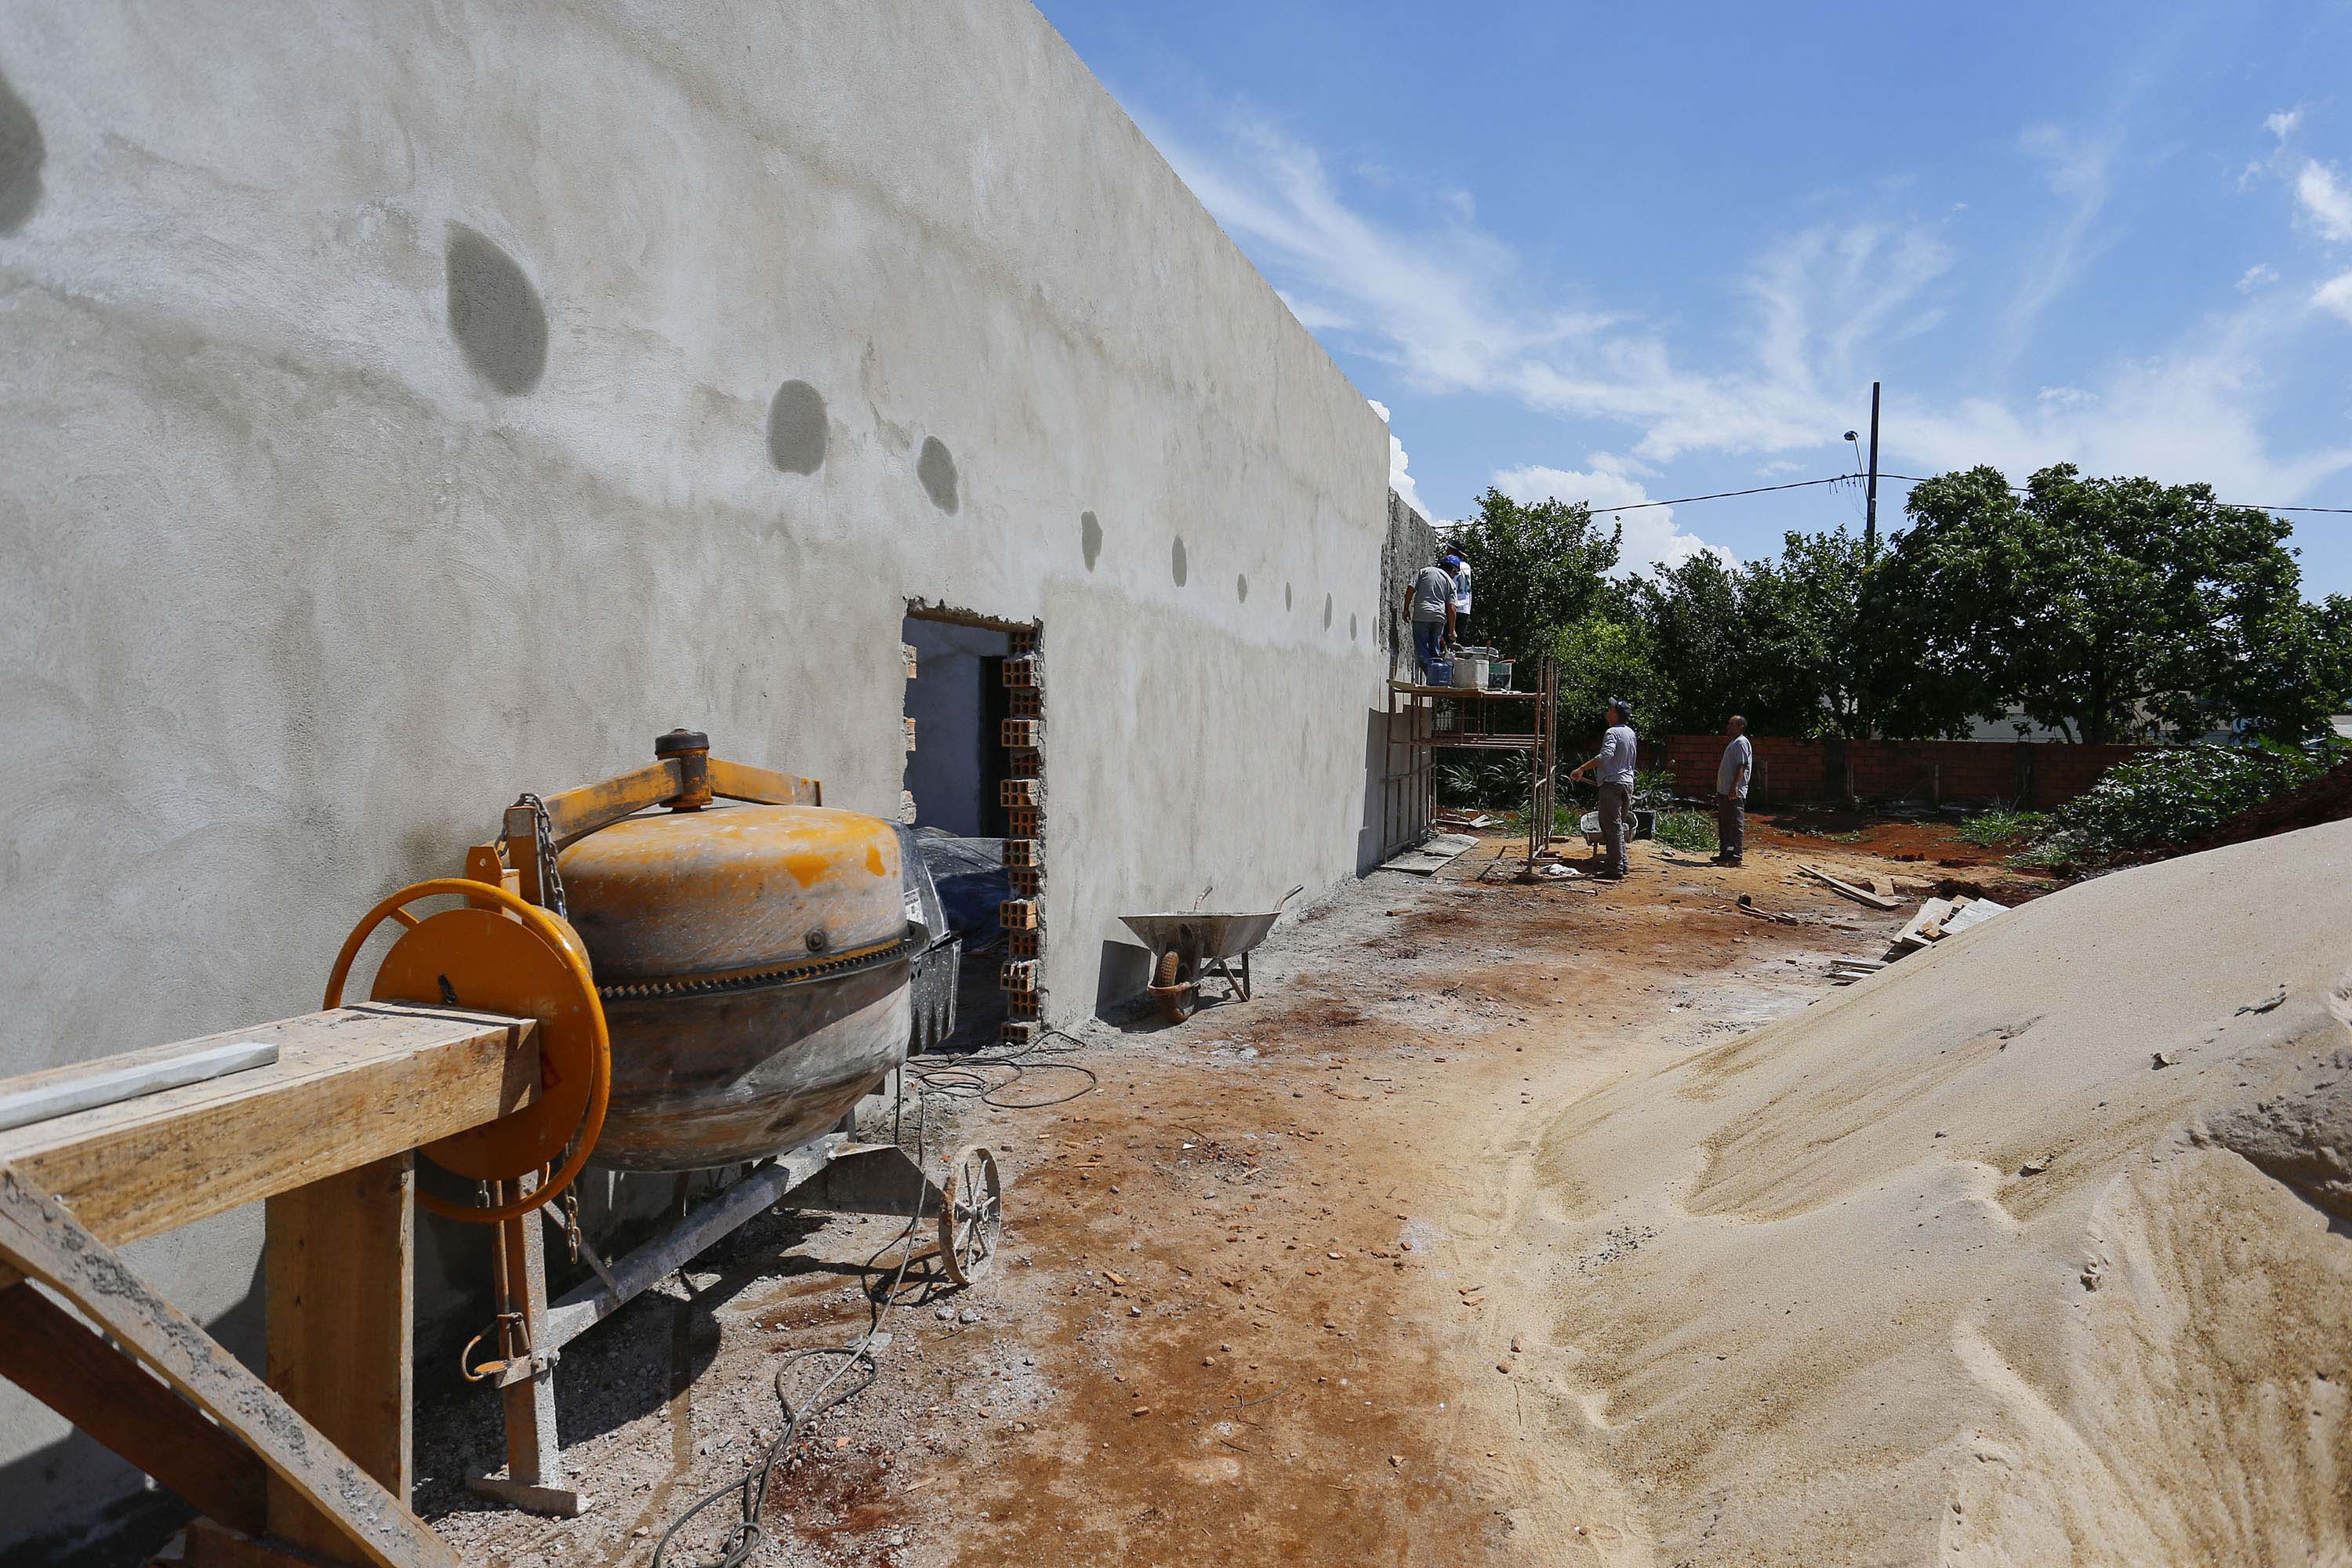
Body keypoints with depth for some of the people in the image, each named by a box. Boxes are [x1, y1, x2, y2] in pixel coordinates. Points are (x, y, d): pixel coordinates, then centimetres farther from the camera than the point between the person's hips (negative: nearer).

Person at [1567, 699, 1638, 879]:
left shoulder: (1613, 733, -14)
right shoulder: (1631, 733, 15)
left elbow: (1606, 755, -30)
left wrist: (1581, 770, -30)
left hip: (1612, 783, -9)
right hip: (1628, 783, 9)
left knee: (1612, 826, -7)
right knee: (1618, 825, 17)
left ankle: (1616, 869, -7)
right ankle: (1621, 863, 20)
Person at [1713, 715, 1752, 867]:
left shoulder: (1741, 743, -10)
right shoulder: (1734, 743, 21)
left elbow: (1741, 767, -19)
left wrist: (1734, 787, -27)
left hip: (1734, 793, -11)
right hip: (1724, 791, 11)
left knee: (1736, 824, -8)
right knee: (1723, 824, 14)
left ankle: (1736, 856, -8)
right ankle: (1724, 854, 21)